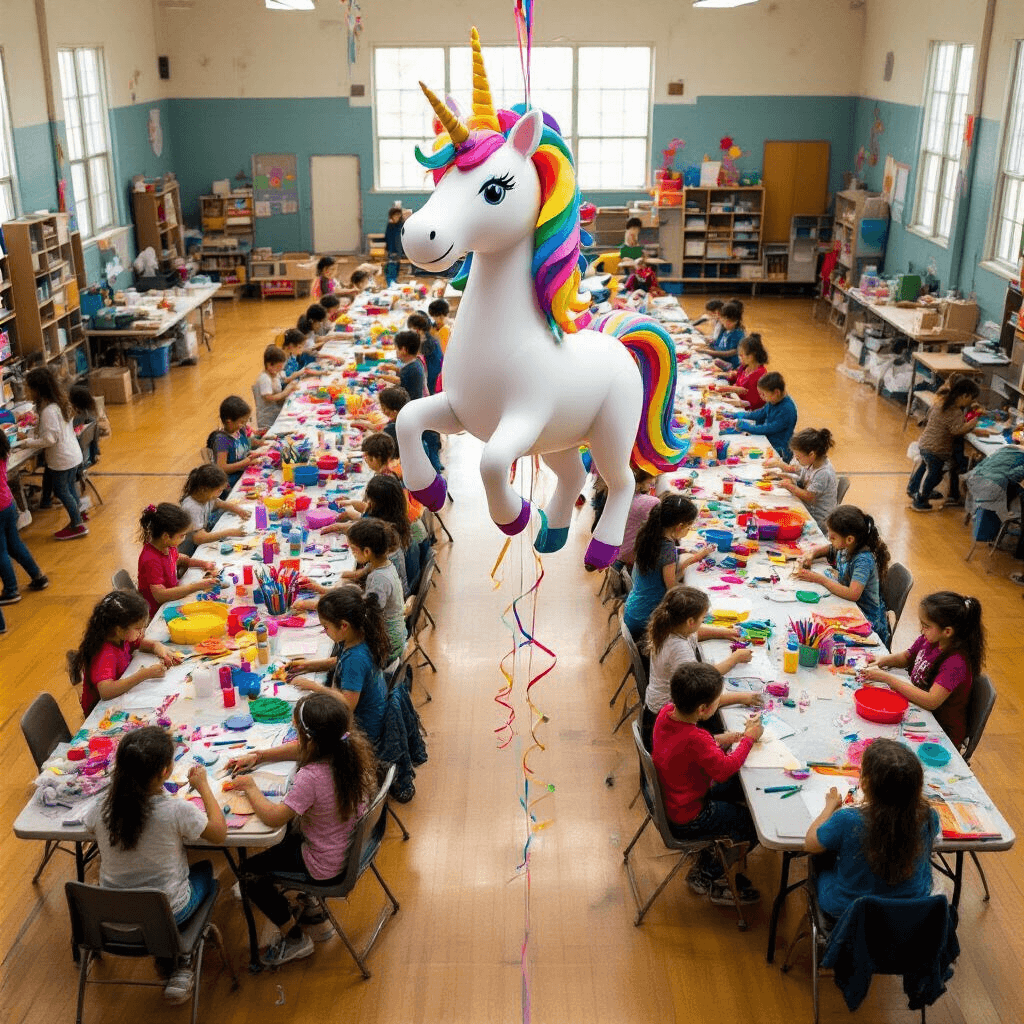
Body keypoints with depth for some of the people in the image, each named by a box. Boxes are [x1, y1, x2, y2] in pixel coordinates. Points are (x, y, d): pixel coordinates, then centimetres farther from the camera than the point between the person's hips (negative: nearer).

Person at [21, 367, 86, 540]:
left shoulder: (48, 410, -25)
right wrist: (37, 432, 8)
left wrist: (28, 442, -13)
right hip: (73, 454, 9)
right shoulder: (61, 402, 3)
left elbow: (50, 439, -25)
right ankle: (76, 520, 30)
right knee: (70, 488, 19)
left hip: (61, 459, -9)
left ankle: (77, 526, 13)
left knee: (61, 491, 5)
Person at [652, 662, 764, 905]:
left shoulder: (667, 712, -10)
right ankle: (707, 876, 17)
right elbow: (724, 769, -26)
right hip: (687, 819, -8)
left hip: (669, 799, 9)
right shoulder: (695, 739, -36)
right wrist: (748, 738, -15)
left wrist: (717, 741, -4)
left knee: (736, 786, 23)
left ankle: (712, 857, 30)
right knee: (757, 823, 4)